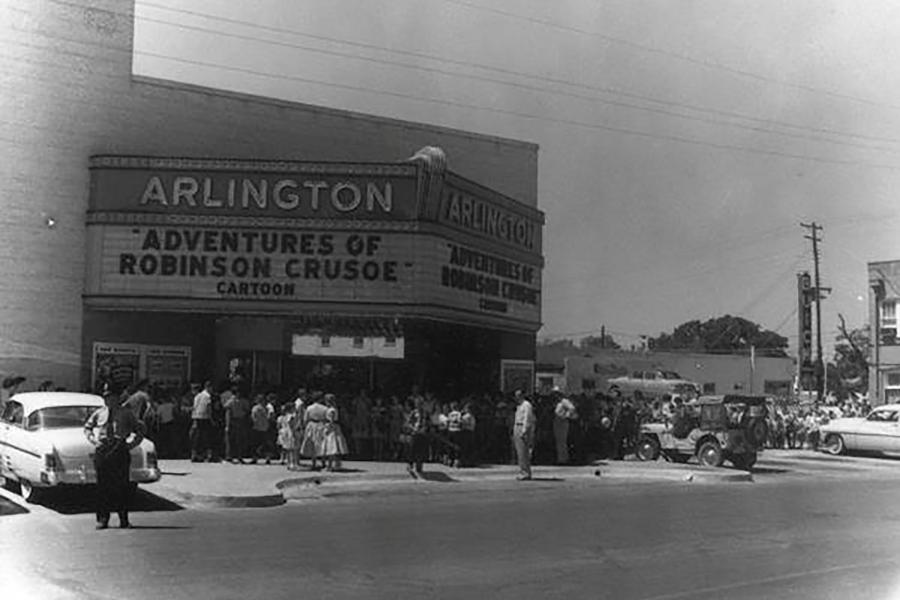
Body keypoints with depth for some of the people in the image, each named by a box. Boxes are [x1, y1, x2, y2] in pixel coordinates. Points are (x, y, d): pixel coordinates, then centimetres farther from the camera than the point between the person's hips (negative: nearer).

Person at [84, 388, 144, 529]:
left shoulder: (126, 414, 7)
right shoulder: (99, 414, 11)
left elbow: (139, 430, 14)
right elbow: (87, 428, 23)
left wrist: (130, 443, 0)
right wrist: (93, 440, 7)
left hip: (121, 451, -1)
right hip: (102, 451, 1)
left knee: (122, 486, -1)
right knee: (103, 486, 2)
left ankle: (124, 519, 6)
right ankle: (103, 519, 9)